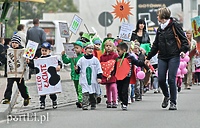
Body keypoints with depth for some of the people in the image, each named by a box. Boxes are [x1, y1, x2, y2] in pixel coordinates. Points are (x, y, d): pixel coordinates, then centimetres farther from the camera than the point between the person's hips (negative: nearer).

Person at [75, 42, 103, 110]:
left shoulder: (95, 59, 4)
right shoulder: (81, 60, 4)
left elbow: (99, 69, 5)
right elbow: (79, 69, 10)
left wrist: (99, 77, -1)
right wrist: (77, 69, -12)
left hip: (93, 80, 1)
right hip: (84, 80, -1)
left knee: (93, 93, 7)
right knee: (85, 93, -11)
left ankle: (93, 105, 19)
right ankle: (85, 105, -14)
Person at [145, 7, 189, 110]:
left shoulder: (175, 26, -2)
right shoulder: (159, 29, 17)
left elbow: (183, 39, -3)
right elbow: (155, 45, 23)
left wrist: (184, 50, -18)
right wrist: (148, 57, 24)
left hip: (173, 56, -5)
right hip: (162, 57, 5)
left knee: (171, 79, -9)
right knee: (161, 79, -3)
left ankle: (173, 103, 0)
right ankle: (166, 96, 24)